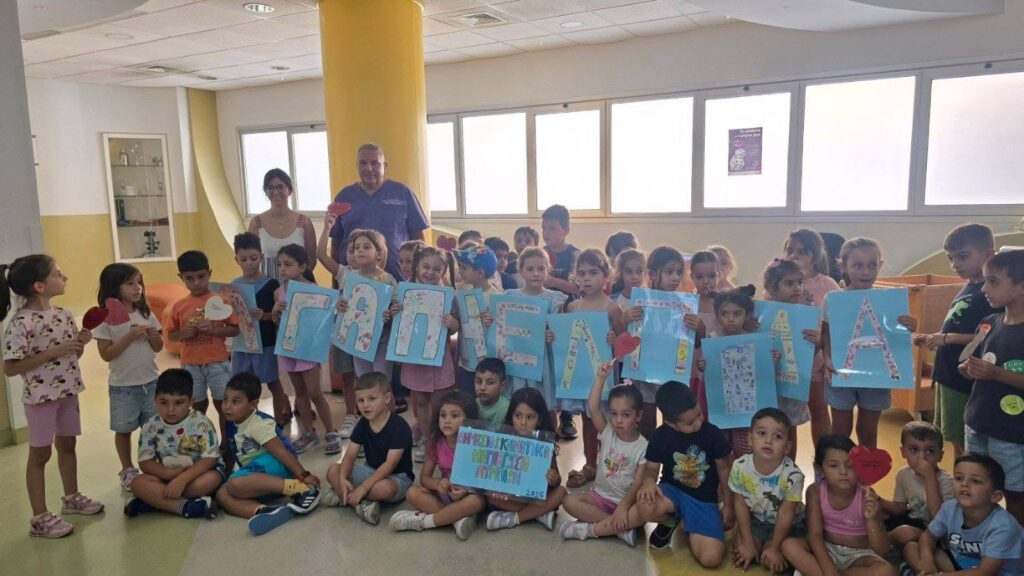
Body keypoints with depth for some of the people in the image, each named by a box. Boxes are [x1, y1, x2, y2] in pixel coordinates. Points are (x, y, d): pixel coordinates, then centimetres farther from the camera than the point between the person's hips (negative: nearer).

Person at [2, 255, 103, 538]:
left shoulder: (64, 315, 2)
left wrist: (81, 342, -8)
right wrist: (52, 352, -24)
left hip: (68, 391, 6)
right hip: (40, 396, -6)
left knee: (67, 444, 19)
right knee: (40, 453, 4)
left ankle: (72, 497, 36)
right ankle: (40, 518, 15)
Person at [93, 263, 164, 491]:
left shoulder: (146, 314, 1)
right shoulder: (105, 319, -10)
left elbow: (158, 347, 7)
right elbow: (106, 354, -14)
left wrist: (153, 336, -14)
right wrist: (130, 336, -23)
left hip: (151, 382, 3)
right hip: (122, 386, -3)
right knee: (124, 430, 11)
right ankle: (127, 471, 27)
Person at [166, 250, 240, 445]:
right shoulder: (179, 306, 2)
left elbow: (235, 329, -5)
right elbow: (170, 335, 9)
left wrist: (214, 329, -21)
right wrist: (183, 333, -12)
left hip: (218, 362, -2)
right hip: (191, 364, 2)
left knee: (222, 403, 8)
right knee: (198, 405, 14)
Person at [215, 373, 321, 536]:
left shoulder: (258, 424, -13)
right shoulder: (231, 425, 11)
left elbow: (281, 451, -20)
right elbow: (231, 455, 20)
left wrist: (303, 475, -25)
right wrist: (227, 475, 7)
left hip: (275, 467, -7)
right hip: (256, 474, 7)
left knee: (236, 485, -31)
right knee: (222, 495, -16)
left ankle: (301, 488, -32)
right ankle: (266, 511, -41)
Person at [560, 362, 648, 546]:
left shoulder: (643, 447, -10)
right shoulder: (607, 432, -2)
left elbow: (638, 483, -17)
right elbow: (592, 408, -18)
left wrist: (623, 506, -31)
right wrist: (600, 377, -24)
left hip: (626, 501, -3)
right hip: (600, 496, 3)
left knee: (642, 513, -35)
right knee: (569, 501, -22)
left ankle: (588, 529, -25)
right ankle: (621, 528, -24)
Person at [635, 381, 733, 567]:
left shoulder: (713, 434, -13)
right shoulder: (660, 436, -12)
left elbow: (723, 469, 1)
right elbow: (651, 468, 1)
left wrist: (728, 505, 8)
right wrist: (649, 481, -24)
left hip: (704, 500, 0)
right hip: (673, 491, 0)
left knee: (711, 558, -21)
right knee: (645, 507, -36)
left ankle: (684, 524, 12)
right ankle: (669, 521, 4)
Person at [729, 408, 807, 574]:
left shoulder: (792, 475, -31)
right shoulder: (739, 467, -24)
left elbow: (785, 515, -21)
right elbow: (740, 505, -12)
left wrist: (774, 548, -14)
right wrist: (748, 544, -10)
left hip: (789, 524, -2)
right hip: (755, 520, 2)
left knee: (771, 560, -16)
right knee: (740, 550, -14)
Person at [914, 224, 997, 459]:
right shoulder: (968, 289, 12)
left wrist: (947, 338, -24)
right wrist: (934, 339, 8)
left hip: (966, 381, -9)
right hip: (948, 376, 9)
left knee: (963, 441, 0)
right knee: (955, 439, 18)